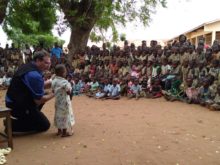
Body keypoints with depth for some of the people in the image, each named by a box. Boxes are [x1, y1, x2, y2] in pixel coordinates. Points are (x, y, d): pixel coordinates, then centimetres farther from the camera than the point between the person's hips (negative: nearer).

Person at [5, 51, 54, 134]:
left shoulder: (28, 66, 4)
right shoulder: (35, 75, -25)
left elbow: (37, 85, 16)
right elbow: (39, 101, -20)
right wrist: (53, 94, -7)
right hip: (17, 106, -9)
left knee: (44, 95, 21)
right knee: (45, 125, 2)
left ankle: (26, 118, 20)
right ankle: (12, 124, -4)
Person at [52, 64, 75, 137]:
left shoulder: (54, 81, 1)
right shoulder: (65, 82, -21)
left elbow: (53, 91, 10)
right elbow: (69, 92, -21)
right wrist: (70, 86, -7)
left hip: (57, 101, 7)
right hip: (64, 102, -7)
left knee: (59, 115, 18)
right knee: (65, 116, 3)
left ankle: (59, 130, 30)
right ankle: (64, 132, 10)